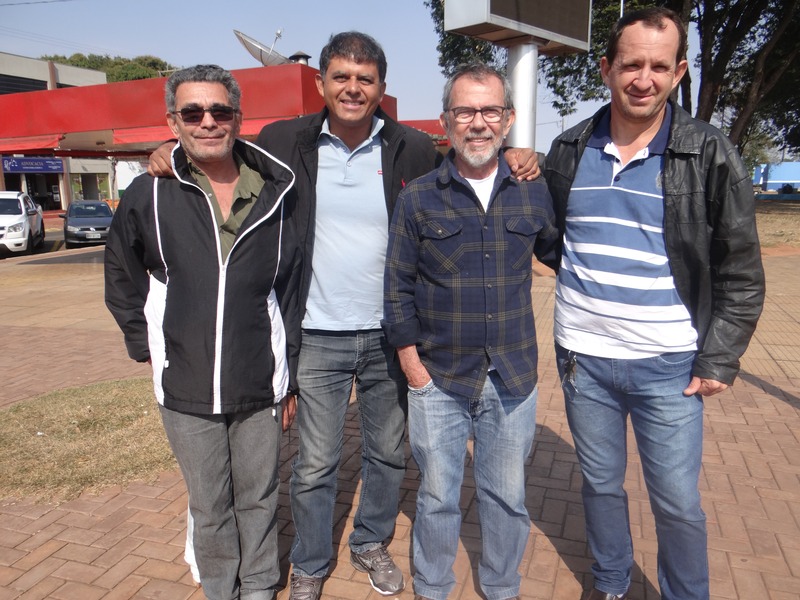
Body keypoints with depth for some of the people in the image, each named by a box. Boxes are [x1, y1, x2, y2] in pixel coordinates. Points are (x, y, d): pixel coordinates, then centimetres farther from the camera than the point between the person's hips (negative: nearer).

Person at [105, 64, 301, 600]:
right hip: (186, 391, 0)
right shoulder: (150, 195, -4)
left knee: (259, 499, 16)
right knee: (210, 508, 16)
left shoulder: (273, 195, -1)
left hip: (260, 387, 1)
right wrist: (146, 347, 6)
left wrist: (289, 379, 5)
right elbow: (121, 280, 11)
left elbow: (289, 291, 4)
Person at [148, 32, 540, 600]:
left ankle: (372, 543, 44)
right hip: (317, 337, -1)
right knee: (315, 465, 9)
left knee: (389, 453, 18)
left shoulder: (412, 149, -2)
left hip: (389, 334, 2)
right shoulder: (284, 142, -2)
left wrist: (513, 159, -10)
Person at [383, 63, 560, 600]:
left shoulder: (534, 193, 0)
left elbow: (563, 257, 13)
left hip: (513, 378, 2)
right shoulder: (418, 198, -4)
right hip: (438, 380, -1)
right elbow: (397, 289, -1)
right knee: (438, 496, 14)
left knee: (507, 496, 17)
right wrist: (412, 364, -4)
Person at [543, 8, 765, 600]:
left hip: (669, 365, -2)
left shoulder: (710, 153, -5)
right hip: (582, 358, 3)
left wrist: (719, 360, -6)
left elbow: (742, 273, -2)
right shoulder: (570, 150, 3)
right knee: (601, 485, 18)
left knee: (679, 502, 8)